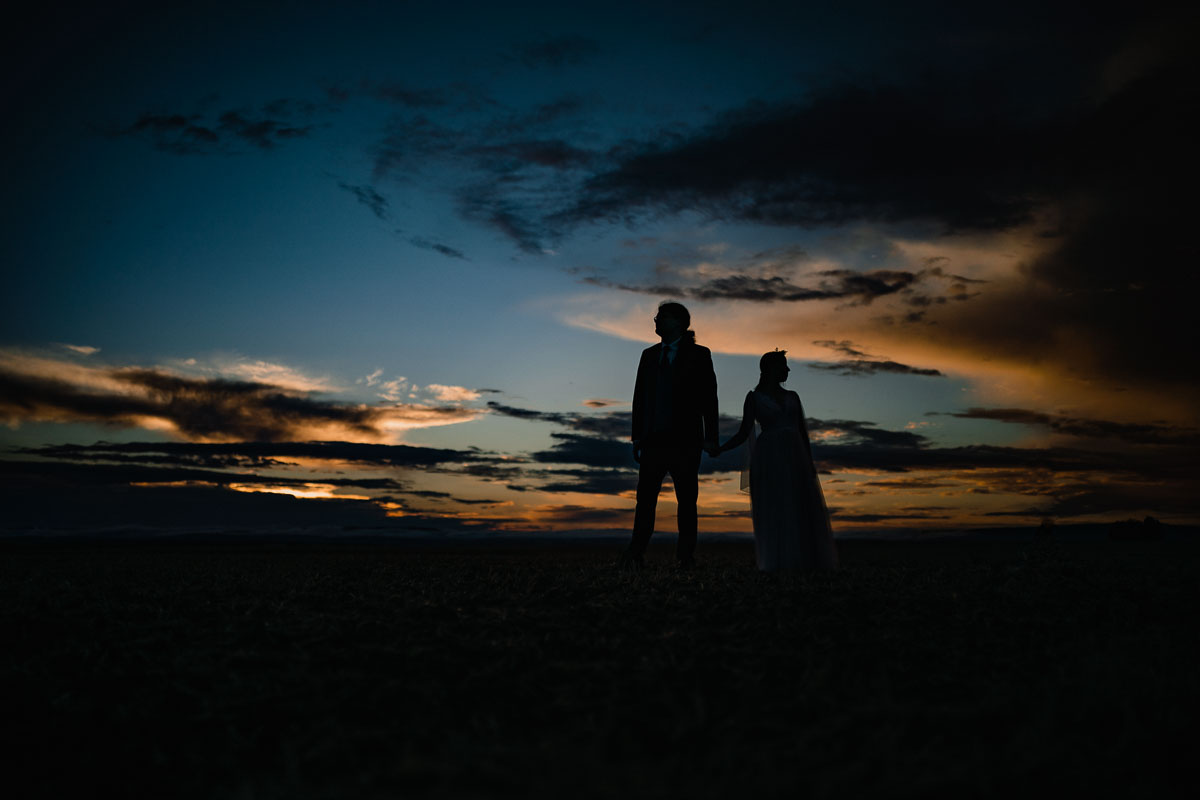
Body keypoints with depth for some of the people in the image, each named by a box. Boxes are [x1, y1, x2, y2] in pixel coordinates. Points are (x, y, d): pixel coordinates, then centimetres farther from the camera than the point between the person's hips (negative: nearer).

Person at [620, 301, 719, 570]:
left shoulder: (699, 354, 6)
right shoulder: (649, 355, 16)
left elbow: (709, 399, 1)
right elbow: (639, 398, 14)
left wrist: (710, 437, -7)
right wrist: (637, 437, 7)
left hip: (684, 440, -3)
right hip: (653, 441, 3)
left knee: (686, 501, 0)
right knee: (645, 499, -2)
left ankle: (686, 557, 4)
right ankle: (635, 555, -4)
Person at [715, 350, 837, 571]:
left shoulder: (792, 397, 15)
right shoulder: (754, 397, 4)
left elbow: (803, 432, 14)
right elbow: (744, 433, -2)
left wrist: (810, 463, 7)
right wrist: (719, 449, -17)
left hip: (794, 458, 4)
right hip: (769, 458, -4)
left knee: (800, 510, 0)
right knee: (773, 510, -6)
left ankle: (804, 561, 5)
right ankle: (779, 562, -4)